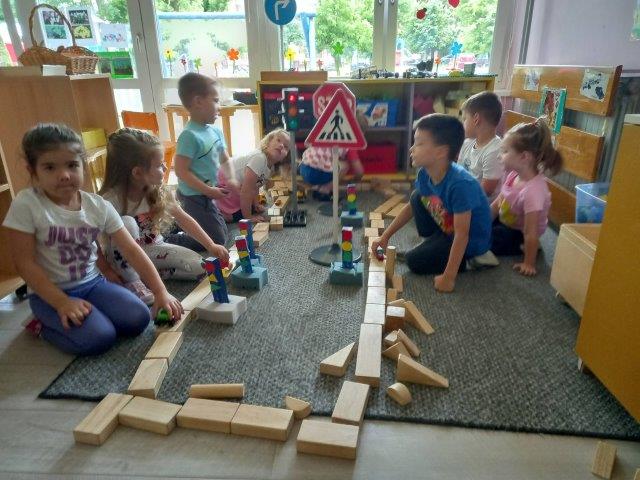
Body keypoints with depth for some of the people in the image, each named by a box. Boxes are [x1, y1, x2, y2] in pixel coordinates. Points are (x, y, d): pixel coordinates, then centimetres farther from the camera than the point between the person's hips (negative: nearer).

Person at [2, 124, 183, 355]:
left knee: (138, 319, -17)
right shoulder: (26, 205, -16)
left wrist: (161, 291, -13)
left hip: (93, 282, 4)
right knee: (99, 338, -23)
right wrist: (62, 303, -20)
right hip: (51, 293, -3)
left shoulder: (99, 206, -6)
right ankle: (45, 326, 6)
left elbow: (131, 250, -6)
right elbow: (25, 263, -13)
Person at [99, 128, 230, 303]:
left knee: (198, 267, -17)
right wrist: (111, 273, -24)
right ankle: (131, 280, -17)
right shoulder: (111, 200, -24)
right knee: (127, 223, -34)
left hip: (153, 248, 3)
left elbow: (184, 219, -5)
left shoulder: (158, 191, -9)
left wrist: (211, 246, -10)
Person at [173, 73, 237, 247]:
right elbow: (181, 171, -24)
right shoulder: (190, 135, -23)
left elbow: (225, 160, 14)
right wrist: (209, 191, -22)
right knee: (216, 241, 0)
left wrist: (231, 179, -5)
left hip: (207, 195, 9)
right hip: (194, 196, -9)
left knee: (223, 235, 22)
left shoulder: (215, 131, 3)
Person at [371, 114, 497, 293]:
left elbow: (462, 234, -33)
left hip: (471, 240, -7)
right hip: (446, 228, 8)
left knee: (414, 261, -13)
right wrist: (385, 236, 3)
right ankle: (434, 244, 11)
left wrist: (448, 277, -32)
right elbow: (411, 207, 5)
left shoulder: (460, 184, -35)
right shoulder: (424, 174, -12)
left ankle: (469, 258, 0)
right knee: (417, 197, 1)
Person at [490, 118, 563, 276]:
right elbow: (497, 203, 1)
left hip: (517, 235, -8)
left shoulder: (533, 191, -35)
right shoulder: (514, 174, -12)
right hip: (503, 221, 8)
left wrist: (528, 264, -23)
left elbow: (530, 233, -30)